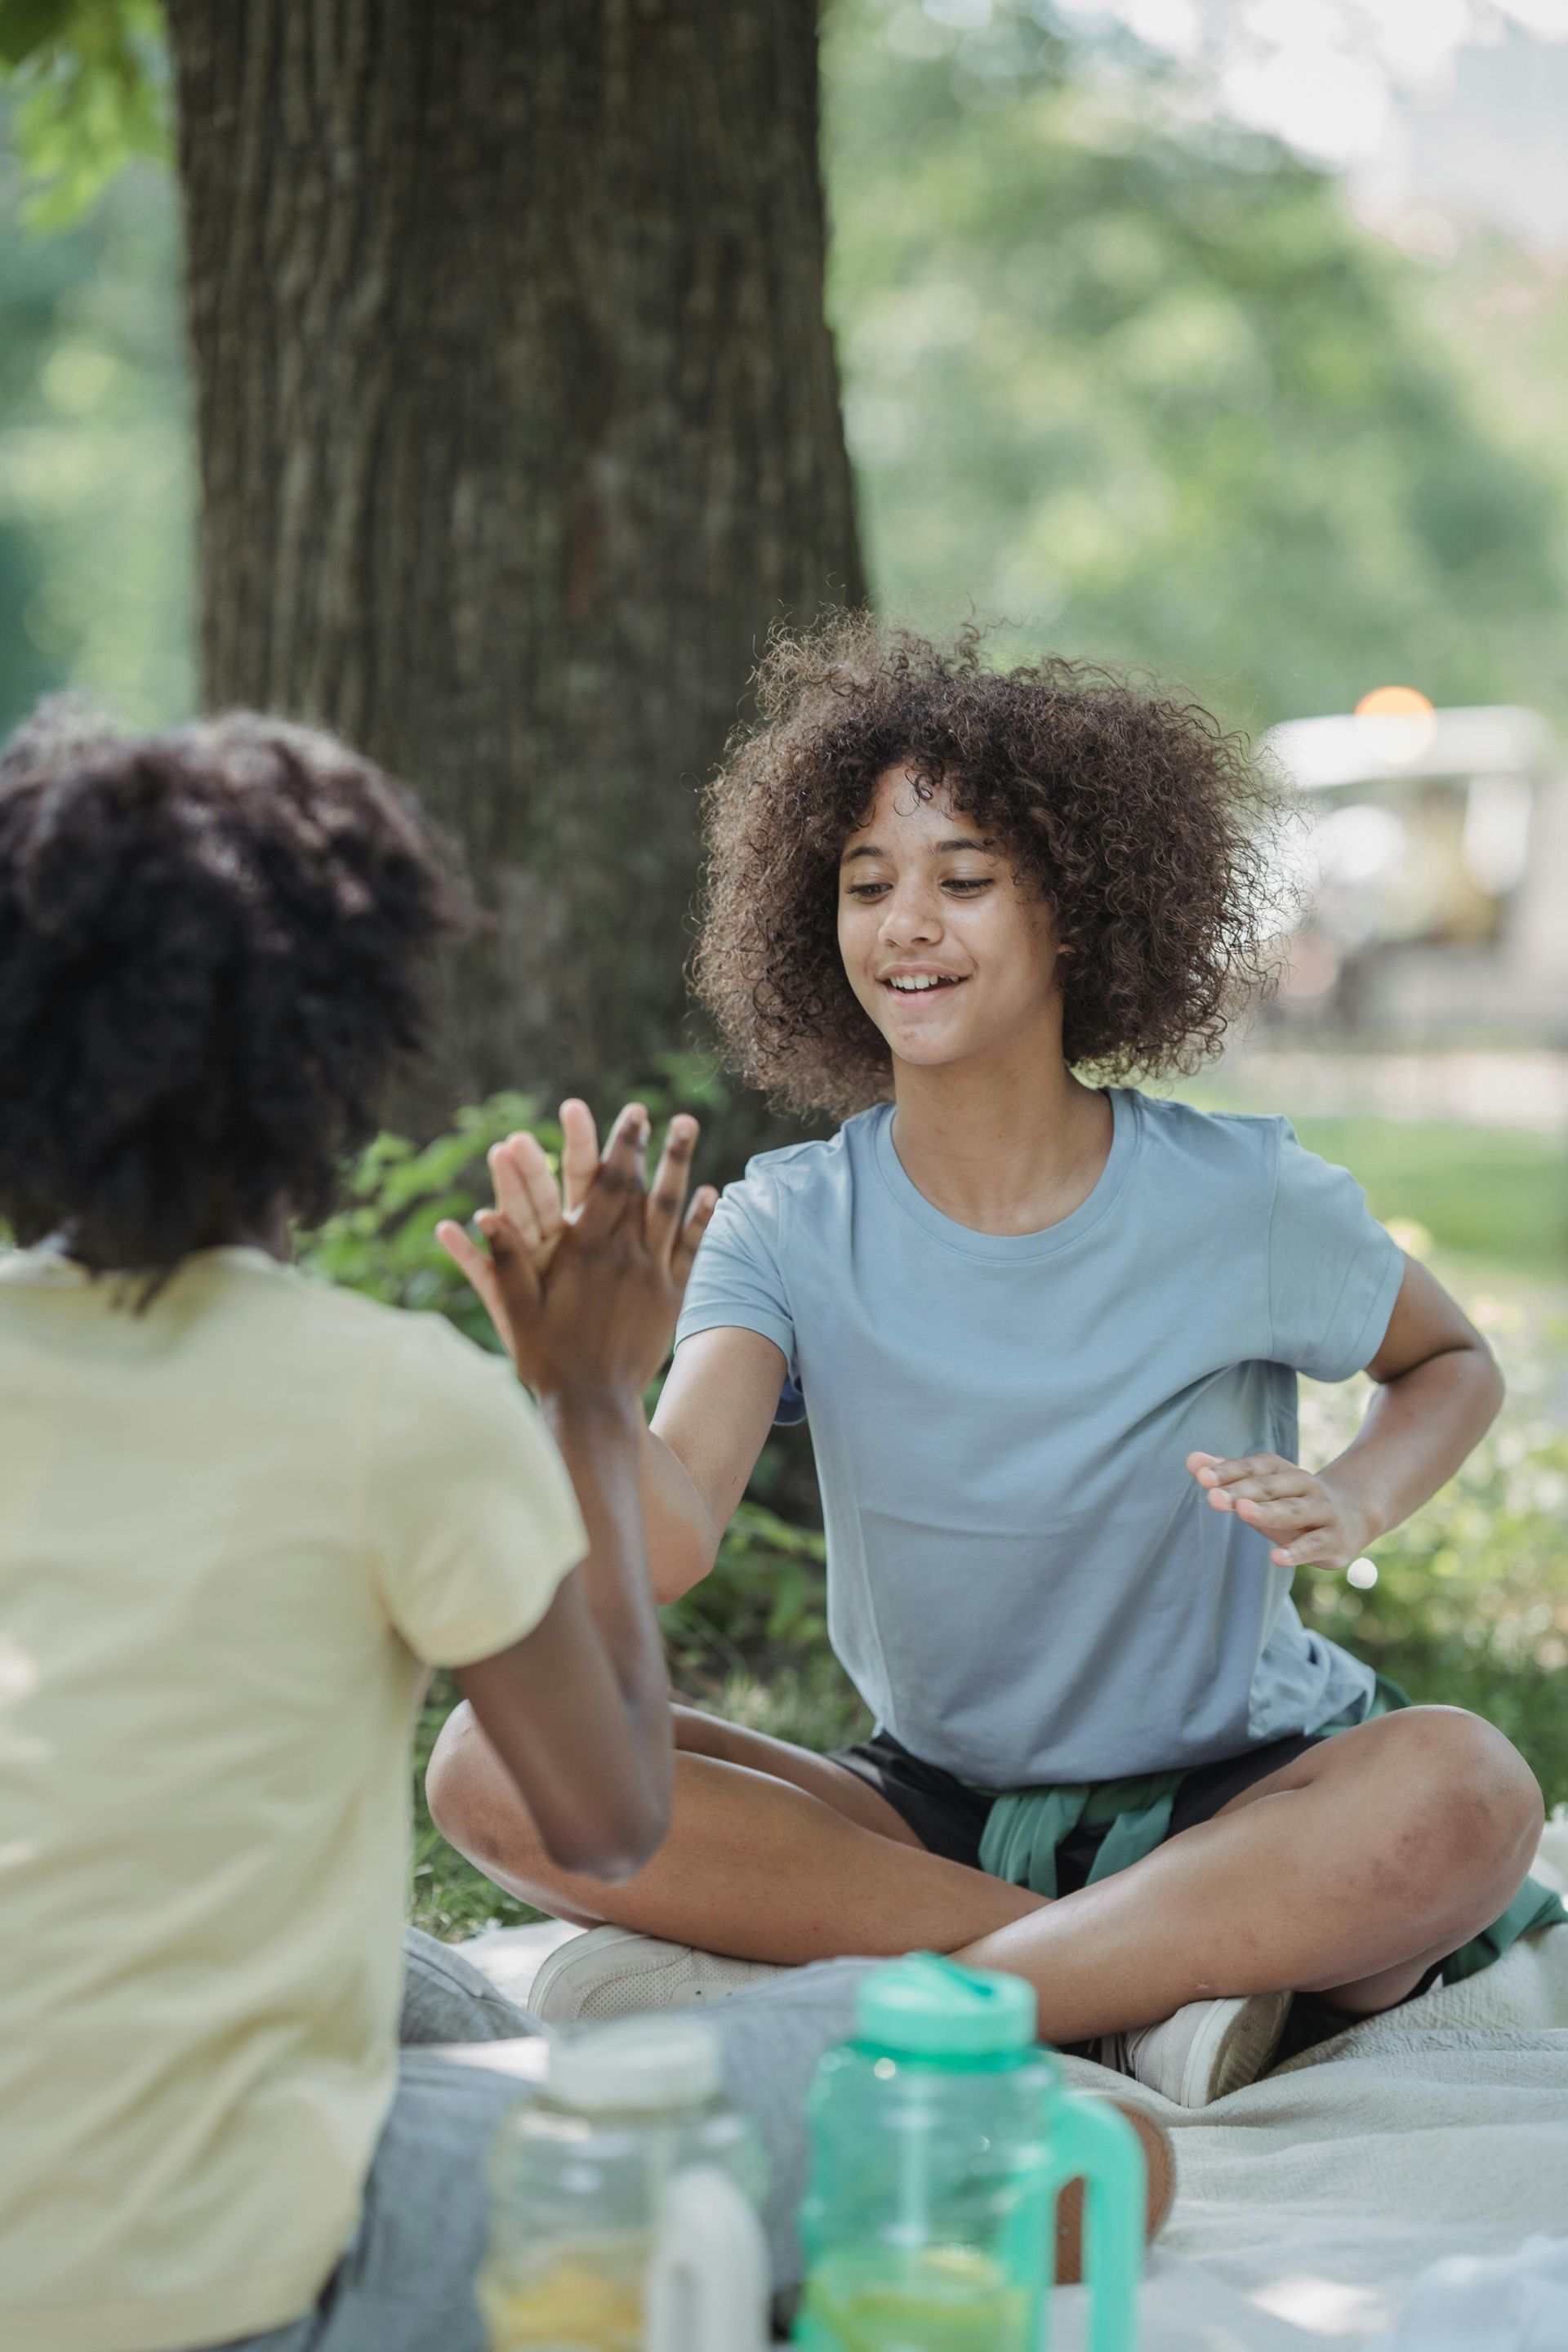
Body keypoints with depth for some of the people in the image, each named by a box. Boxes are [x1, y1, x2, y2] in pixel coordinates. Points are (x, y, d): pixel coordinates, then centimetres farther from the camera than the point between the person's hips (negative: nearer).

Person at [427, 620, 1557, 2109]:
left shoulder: (1242, 1204, -9)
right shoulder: (790, 1227, -7)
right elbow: (672, 1541, -23)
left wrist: (1354, 1503, -10)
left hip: (1221, 1807, -1)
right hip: (932, 1808, 2)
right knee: (495, 1765, -21)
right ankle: (1148, 1982, -23)